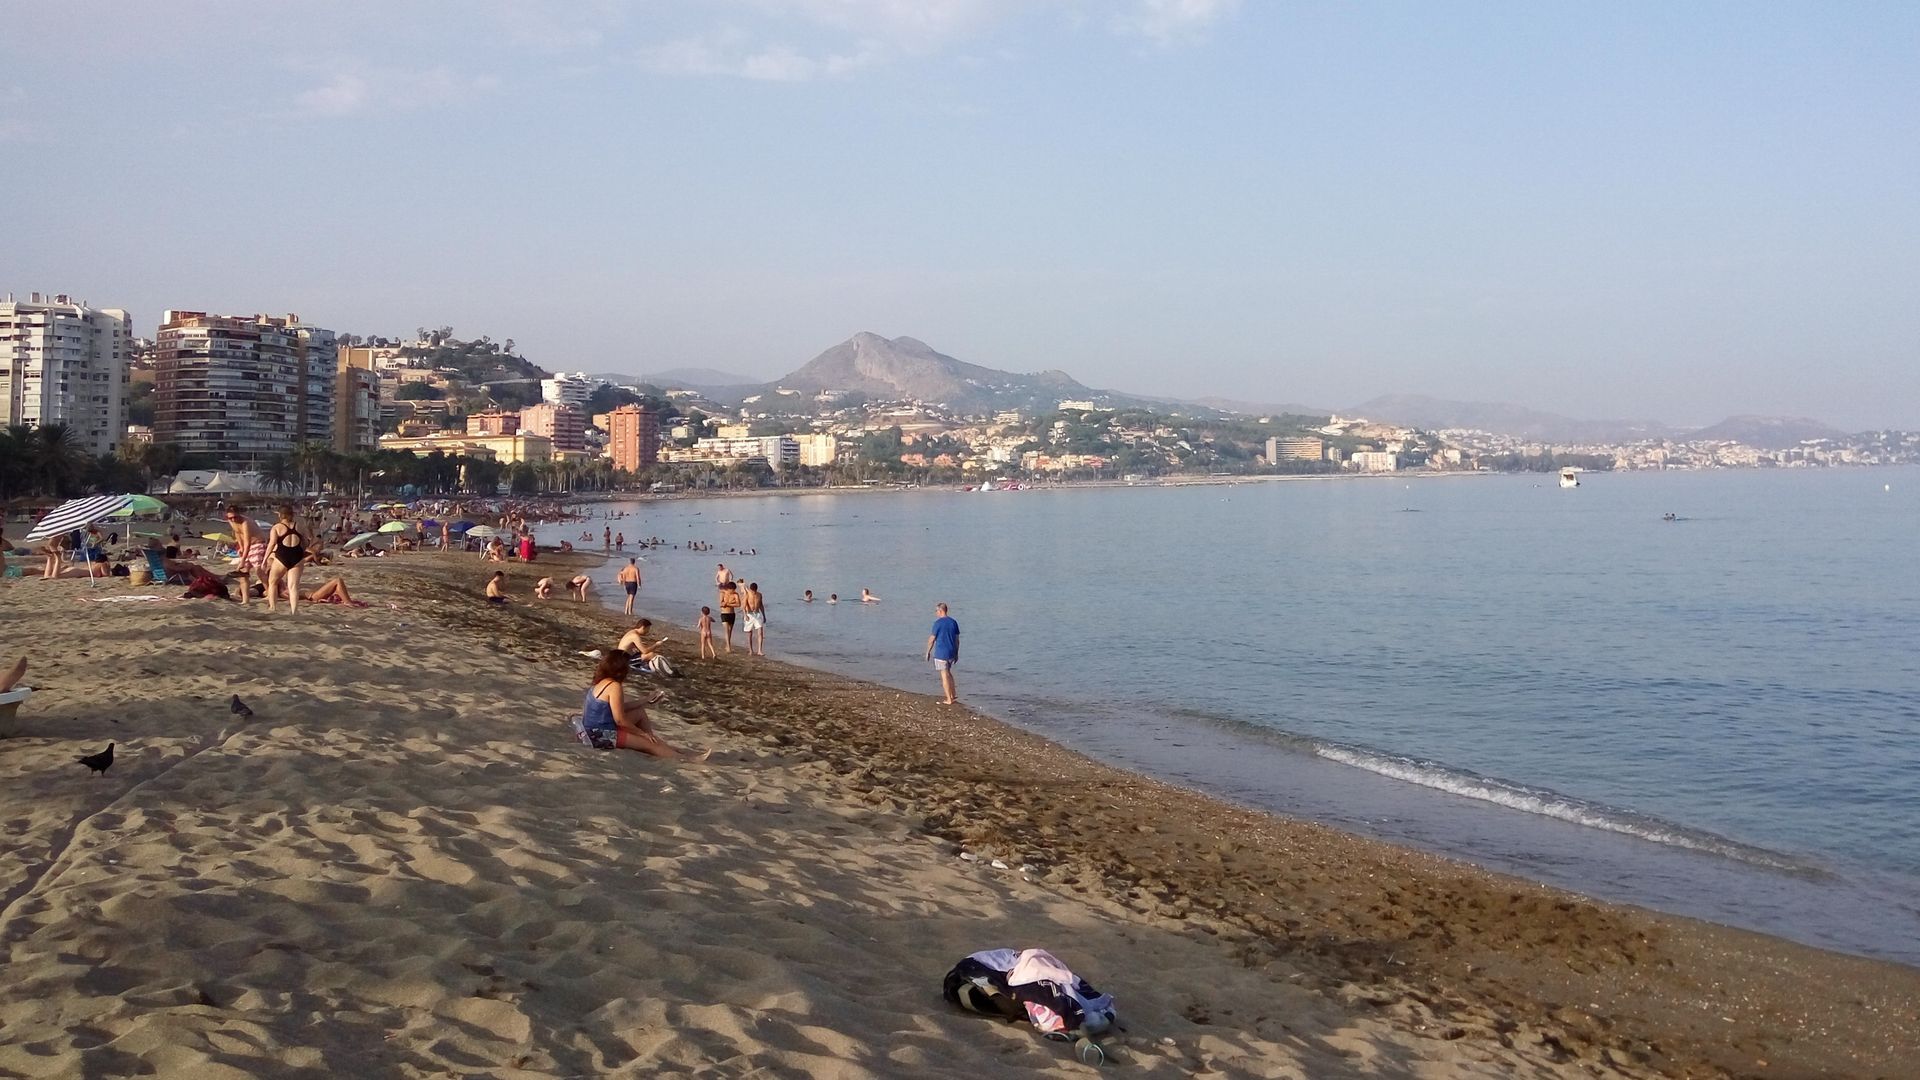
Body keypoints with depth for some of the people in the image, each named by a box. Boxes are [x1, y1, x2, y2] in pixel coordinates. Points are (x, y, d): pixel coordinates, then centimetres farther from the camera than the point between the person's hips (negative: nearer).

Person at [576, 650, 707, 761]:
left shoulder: (603, 682, 8)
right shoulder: (614, 686, -21)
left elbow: (619, 708, 18)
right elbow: (620, 720, -22)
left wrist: (647, 702, 24)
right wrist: (642, 733, -10)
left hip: (596, 730, 10)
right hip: (601, 735, -10)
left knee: (640, 712, 19)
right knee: (648, 743, -1)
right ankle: (684, 758, 7)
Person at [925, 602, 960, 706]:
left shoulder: (938, 623, -12)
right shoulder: (953, 622, 6)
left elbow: (932, 639, -10)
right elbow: (957, 640, 10)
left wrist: (928, 652, 1)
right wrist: (956, 653, 18)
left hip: (940, 653, -6)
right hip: (951, 653, 6)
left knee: (944, 675, 0)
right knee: (948, 672, 23)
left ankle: (949, 700, 3)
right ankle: (953, 695, 24)